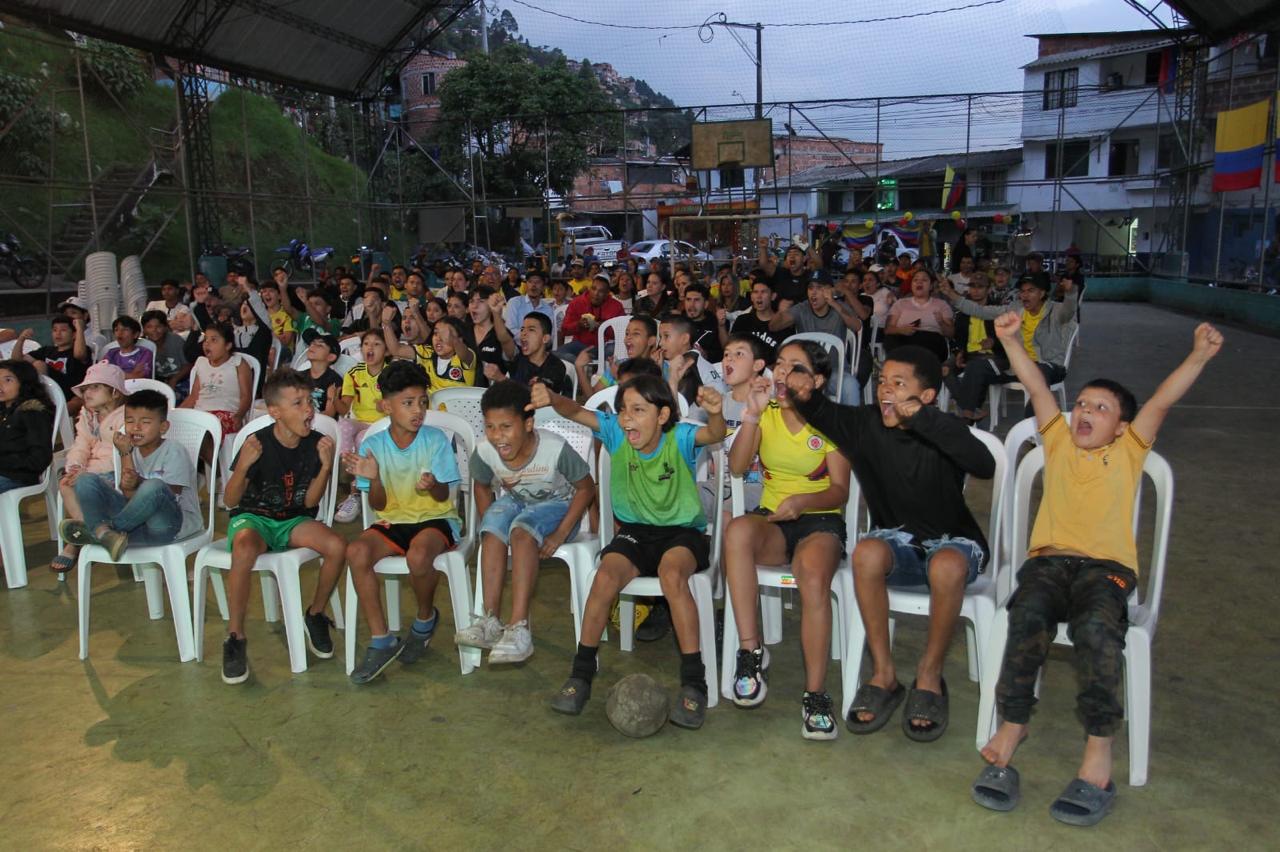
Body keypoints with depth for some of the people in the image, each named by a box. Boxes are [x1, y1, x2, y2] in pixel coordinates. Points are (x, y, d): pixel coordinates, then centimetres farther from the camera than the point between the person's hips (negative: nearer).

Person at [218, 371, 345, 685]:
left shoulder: (316, 443, -6)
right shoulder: (258, 444, -14)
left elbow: (309, 502, -4)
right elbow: (230, 501, -11)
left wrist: (326, 466, -20)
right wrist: (243, 466, -30)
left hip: (294, 520, 3)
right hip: (253, 517, -3)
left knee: (337, 546, -27)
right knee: (245, 548, -39)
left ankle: (315, 615, 2)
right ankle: (235, 637, -21)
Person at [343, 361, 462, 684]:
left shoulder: (435, 439, -6)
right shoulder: (373, 446, -1)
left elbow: (443, 497, -7)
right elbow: (378, 505, 0)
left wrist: (433, 485, -31)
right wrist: (373, 478, -21)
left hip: (435, 519, -3)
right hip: (393, 521, 3)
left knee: (418, 555, -35)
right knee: (356, 551, -27)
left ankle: (426, 618, 0)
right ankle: (381, 641, -14)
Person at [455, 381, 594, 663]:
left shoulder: (555, 449, -28)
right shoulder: (485, 452, -17)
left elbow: (586, 488, -15)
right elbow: (483, 487, 6)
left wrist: (559, 534, -22)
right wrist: (489, 527, -7)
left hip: (555, 505, -4)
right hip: (513, 501, 4)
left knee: (522, 530, -34)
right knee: (493, 526, -29)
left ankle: (519, 628, -37)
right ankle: (490, 621, -28)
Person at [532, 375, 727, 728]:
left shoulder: (679, 437, -17)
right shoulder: (616, 432, -8)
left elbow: (715, 435, -36)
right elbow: (577, 412, -22)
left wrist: (715, 413, -60)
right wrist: (552, 399, -44)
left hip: (683, 530, -3)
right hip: (634, 530, 3)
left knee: (672, 574, -35)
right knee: (606, 575, -26)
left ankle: (694, 682, -24)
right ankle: (581, 673, -9)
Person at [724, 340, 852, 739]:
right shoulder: (766, 415, 10)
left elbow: (840, 491, -4)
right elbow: (737, 466, -6)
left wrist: (802, 501, -24)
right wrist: (752, 414, -16)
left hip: (820, 520, -2)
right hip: (772, 519, 2)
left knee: (814, 577, -35)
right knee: (738, 530, -35)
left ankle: (815, 693, -23)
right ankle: (751, 650, -28)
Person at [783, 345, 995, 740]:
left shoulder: (943, 431, -16)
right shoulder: (867, 423, -5)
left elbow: (984, 465, -35)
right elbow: (822, 413, 7)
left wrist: (921, 417, -39)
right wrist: (803, 393, -17)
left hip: (952, 541, -3)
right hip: (899, 540, 3)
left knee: (947, 567, -38)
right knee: (867, 553, -32)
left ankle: (929, 676, -13)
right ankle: (883, 674, -16)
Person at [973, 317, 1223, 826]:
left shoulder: (1128, 452, 20)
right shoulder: (1058, 442, 23)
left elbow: (1161, 402, 8)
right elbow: (1037, 387, 15)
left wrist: (1199, 357, -2)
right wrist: (1012, 341, 6)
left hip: (1107, 567, -1)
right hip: (1048, 560, 1)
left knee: (1097, 629, -33)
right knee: (1029, 617, -31)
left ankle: (1099, 751, -27)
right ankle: (1012, 726, -23)